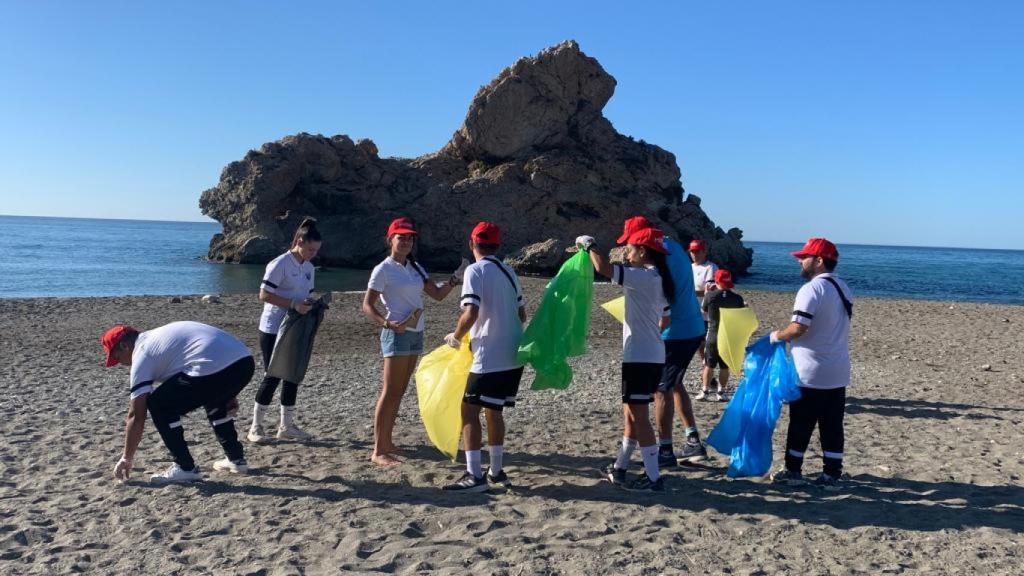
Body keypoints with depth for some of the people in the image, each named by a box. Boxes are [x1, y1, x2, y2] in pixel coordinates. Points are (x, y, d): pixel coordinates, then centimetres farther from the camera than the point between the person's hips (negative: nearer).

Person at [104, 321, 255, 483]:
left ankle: (186, 468, 12)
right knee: (215, 400, 38)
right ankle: (236, 459, 36)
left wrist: (127, 459, 19)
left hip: (215, 368, -9)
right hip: (245, 361, 9)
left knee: (158, 406, 10)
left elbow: (137, 415, 9)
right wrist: (228, 393, 30)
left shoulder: (142, 353, 10)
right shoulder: (158, 336, 33)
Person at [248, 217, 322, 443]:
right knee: (273, 376, -4)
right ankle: (256, 427, 9)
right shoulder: (280, 264, -13)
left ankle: (286, 426, 19)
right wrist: (293, 304, -25)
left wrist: (311, 306, -3)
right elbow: (264, 295, -17)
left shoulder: (309, 268, 11)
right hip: (274, 329, -7)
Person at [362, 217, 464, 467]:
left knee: (399, 392, 12)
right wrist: (388, 324, -25)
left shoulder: (415, 267, 13)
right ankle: (378, 451, -2)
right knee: (390, 392, -6)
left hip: (416, 334, 7)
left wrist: (455, 278, -1)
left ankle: (386, 443, 21)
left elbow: (437, 294, 12)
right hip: (397, 334, -7)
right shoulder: (383, 270, -8)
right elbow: (367, 307, -10)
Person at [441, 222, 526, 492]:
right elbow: (522, 314, 18)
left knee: (470, 410, -1)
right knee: (494, 410, 17)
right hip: (514, 355, 8)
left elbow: (471, 313, -20)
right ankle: (496, 471, 23)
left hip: (489, 356, -8)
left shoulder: (475, 270, -10)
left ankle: (474, 475, -4)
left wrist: (455, 336, -4)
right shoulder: (509, 272, 13)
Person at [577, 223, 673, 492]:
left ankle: (653, 477, 2)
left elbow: (603, 268, -25)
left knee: (638, 415, -3)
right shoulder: (659, 280, 12)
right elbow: (665, 321, 19)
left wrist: (588, 245, -8)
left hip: (641, 358, -10)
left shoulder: (642, 277, -16)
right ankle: (620, 467, 29)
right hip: (653, 356, 10)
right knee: (630, 412, 18)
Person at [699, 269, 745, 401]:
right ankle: (719, 393, 14)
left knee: (709, 366, 10)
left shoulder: (710, 295, -13)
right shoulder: (737, 298, -8)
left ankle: (705, 392, 13)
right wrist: (744, 307, 19)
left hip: (713, 337, -1)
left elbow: (703, 310, 4)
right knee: (725, 367, 10)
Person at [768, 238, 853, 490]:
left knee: (801, 424, 4)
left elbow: (798, 328, -24)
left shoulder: (812, 289, -17)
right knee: (832, 426, 10)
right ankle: (832, 475, 14)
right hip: (837, 373, 8)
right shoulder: (843, 289, 11)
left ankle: (793, 471, 14)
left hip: (810, 373, -7)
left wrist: (777, 336, -5)